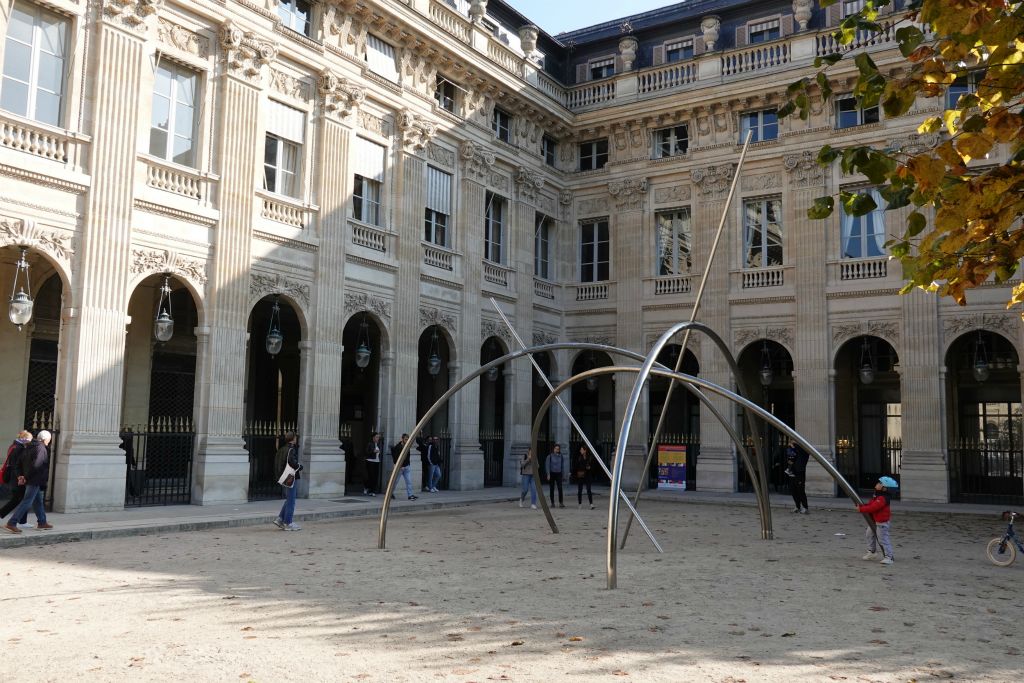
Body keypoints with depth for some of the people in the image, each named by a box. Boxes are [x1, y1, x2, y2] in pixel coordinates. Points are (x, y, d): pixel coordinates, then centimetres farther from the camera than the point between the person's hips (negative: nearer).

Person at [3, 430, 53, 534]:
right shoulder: (41, 449, -16)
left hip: (30, 480, 10)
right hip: (35, 480, -10)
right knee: (26, 502, -8)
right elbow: (35, 465, -25)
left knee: (38, 501, 19)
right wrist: (26, 478, -16)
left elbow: (19, 462, 10)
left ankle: (42, 522, 29)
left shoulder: (28, 447, 13)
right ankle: (11, 523, -10)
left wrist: (19, 475, 3)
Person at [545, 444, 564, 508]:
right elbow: (547, 465, -5)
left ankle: (561, 503, -12)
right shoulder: (550, 456, -5)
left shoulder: (560, 456, 5)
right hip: (552, 473, -2)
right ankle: (552, 503, 13)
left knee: (560, 488, -11)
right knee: (551, 489, 4)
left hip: (558, 473, 2)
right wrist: (548, 474, -12)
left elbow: (562, 463, 15)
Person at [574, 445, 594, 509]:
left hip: (587, 475, -1)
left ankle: (591, 504, -8)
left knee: (588, 489, -7)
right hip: (579, 475, 1)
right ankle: (580, 503, 17)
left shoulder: (590, 457, -1)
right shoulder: (579, 457, 1)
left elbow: (592, 465, 8)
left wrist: (589, 467, -11)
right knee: (579, 490, 8)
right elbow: (575, 466, 3)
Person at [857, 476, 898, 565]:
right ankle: (871, 552, 34)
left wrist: (861, 509, -23)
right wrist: (862, 506, -5)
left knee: (883, 539, -6)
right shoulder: (878, 496, 6)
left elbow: (873, 507, -31)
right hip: (874, 521, 11)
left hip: (881, 522, -11)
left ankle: (889, 557, 1)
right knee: (869, 535, 21)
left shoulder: (883, 498, -28)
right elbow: (871, 503, 12)